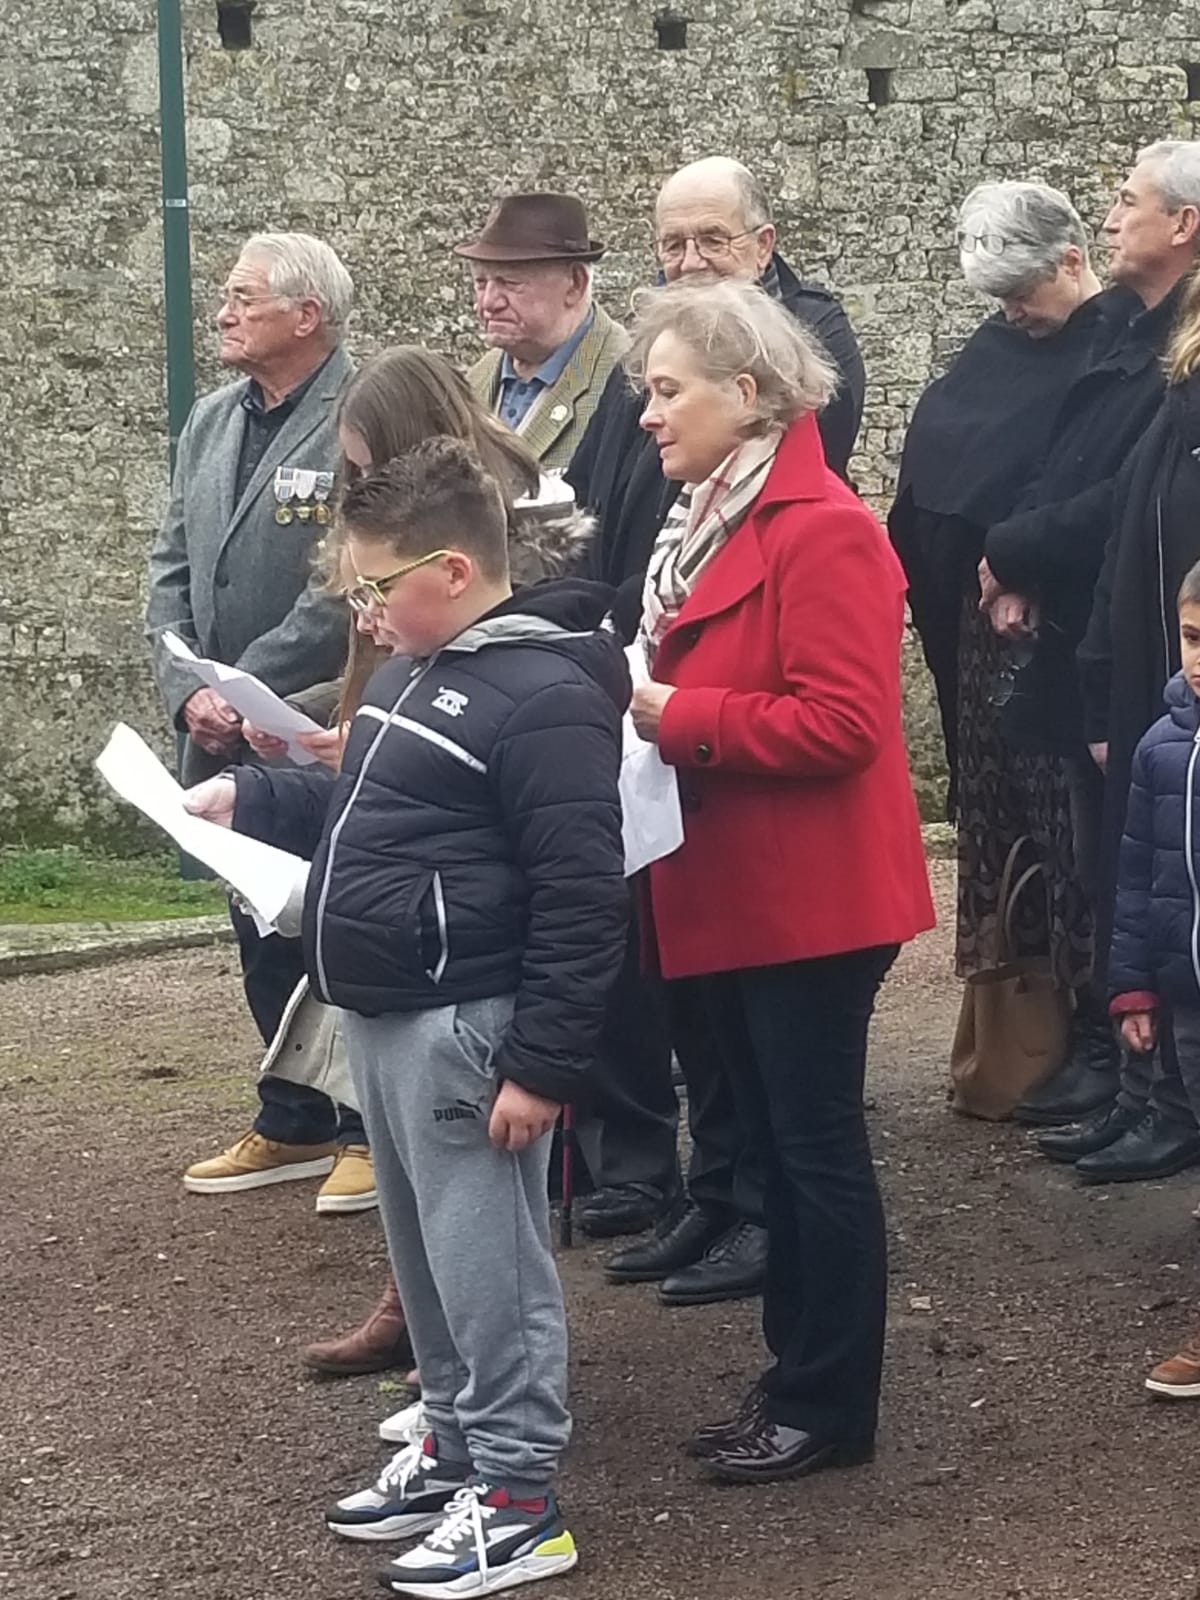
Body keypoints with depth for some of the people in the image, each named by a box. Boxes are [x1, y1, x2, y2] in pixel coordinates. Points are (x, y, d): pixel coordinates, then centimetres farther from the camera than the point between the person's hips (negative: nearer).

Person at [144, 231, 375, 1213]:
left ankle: (372, 1130, 13)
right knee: (263, 933, 15)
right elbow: (173, 572, 11)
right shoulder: (211, 423, 11)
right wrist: (189, 692, -3)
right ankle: (293, 1124, 26)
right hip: (232, 742, 8)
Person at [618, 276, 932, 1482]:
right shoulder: (704, 524, 15)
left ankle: (830, 1407, 9)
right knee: (776, 1144, 15)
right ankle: (795, 1378, 24)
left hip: (808, 900, -9)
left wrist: (676, 717, -20)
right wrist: (639, 702, 2)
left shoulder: (823, 529, -16)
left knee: (817, 1146, 0)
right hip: (728, 894, 9)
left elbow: (842, 724, -23)